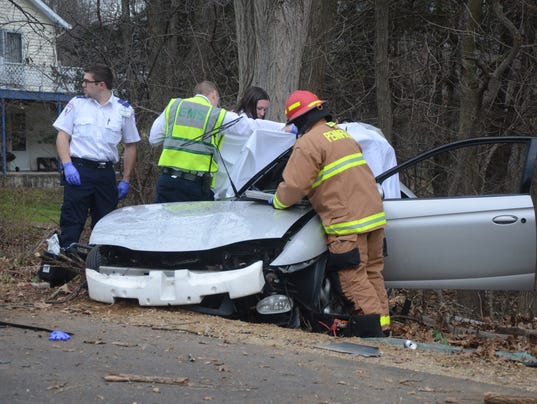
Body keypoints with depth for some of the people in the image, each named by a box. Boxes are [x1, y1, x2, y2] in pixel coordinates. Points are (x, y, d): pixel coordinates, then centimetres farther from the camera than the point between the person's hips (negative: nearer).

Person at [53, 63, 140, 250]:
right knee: (72, 222, -5)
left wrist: (125, 180, 8)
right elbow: (62, 136, 4)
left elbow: (130, 146, 12)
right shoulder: (77, 103, 5)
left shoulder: (124, 110, 6)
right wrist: (67, 165, -11)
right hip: (78, 171, -2)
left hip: (106, 172, 2)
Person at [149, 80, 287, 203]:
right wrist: (285, 128, 15)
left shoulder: (173, 106, 12)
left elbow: (153, 139, 12)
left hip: (168, 179, 3)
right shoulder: (219, 116, 4)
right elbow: (254, 126, 7)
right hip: (197, 185, -2)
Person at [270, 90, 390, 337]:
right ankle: (383, 324, 15)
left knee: (354, 277, -5)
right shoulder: (342, 134, 20)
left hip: (347, 220, -8)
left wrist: (277, 201, 8)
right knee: (373, 273, 14)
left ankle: (373, 326, -10)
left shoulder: (308, 143, -8)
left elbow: (295, 186, -12)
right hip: (374, 213, 9)